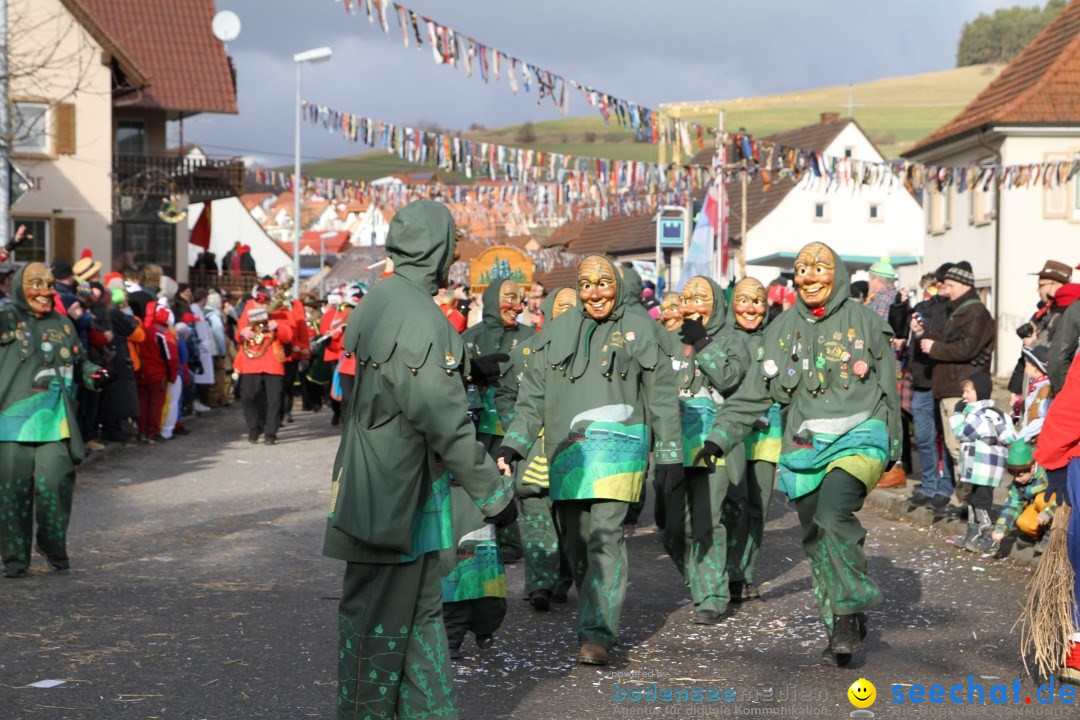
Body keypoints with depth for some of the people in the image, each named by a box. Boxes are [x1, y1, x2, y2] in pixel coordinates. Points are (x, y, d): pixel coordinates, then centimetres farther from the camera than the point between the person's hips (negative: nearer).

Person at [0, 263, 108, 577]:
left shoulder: (62, 323, 15)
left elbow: (78, 360, 25)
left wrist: (93, 374, 5)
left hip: (55, 421, 3)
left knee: (55, 482, -6)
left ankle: (54, 547, 14)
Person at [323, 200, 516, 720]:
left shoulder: (375, 303, 8)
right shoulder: (419, 318, -22)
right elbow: (446, 424, -21)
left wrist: (467, 365, 25)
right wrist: (494, 493, -13)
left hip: (382, 489, 10)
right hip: (396, 499, -10)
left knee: (421, 612, 18)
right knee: (380, 618, 1)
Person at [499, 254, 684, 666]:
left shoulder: (639, 329, 4)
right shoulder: (559, 331, 13)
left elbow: (662, 396, 7)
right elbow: (534, 395, 14)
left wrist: (670, 455, 5)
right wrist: (514, 443, 3)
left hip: (616, 445, -4)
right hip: (566, 452, 4)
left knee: (605, 536, -14)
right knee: (575, 540, 7)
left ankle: (597, 634, -15)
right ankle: (596, 614, 26)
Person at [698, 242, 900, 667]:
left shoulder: (864, 321, 2)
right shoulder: (782, 328, 10)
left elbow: (888, 388, 11)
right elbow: (754, 393, 9)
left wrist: (891, 447, 15)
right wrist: (721, 437, -2)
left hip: (858, 437, -4)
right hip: (805, 447, 4)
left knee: (834, 513, -28)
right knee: (816, 541, 6)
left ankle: (852, 612, -13)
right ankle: (840, 632, 20)